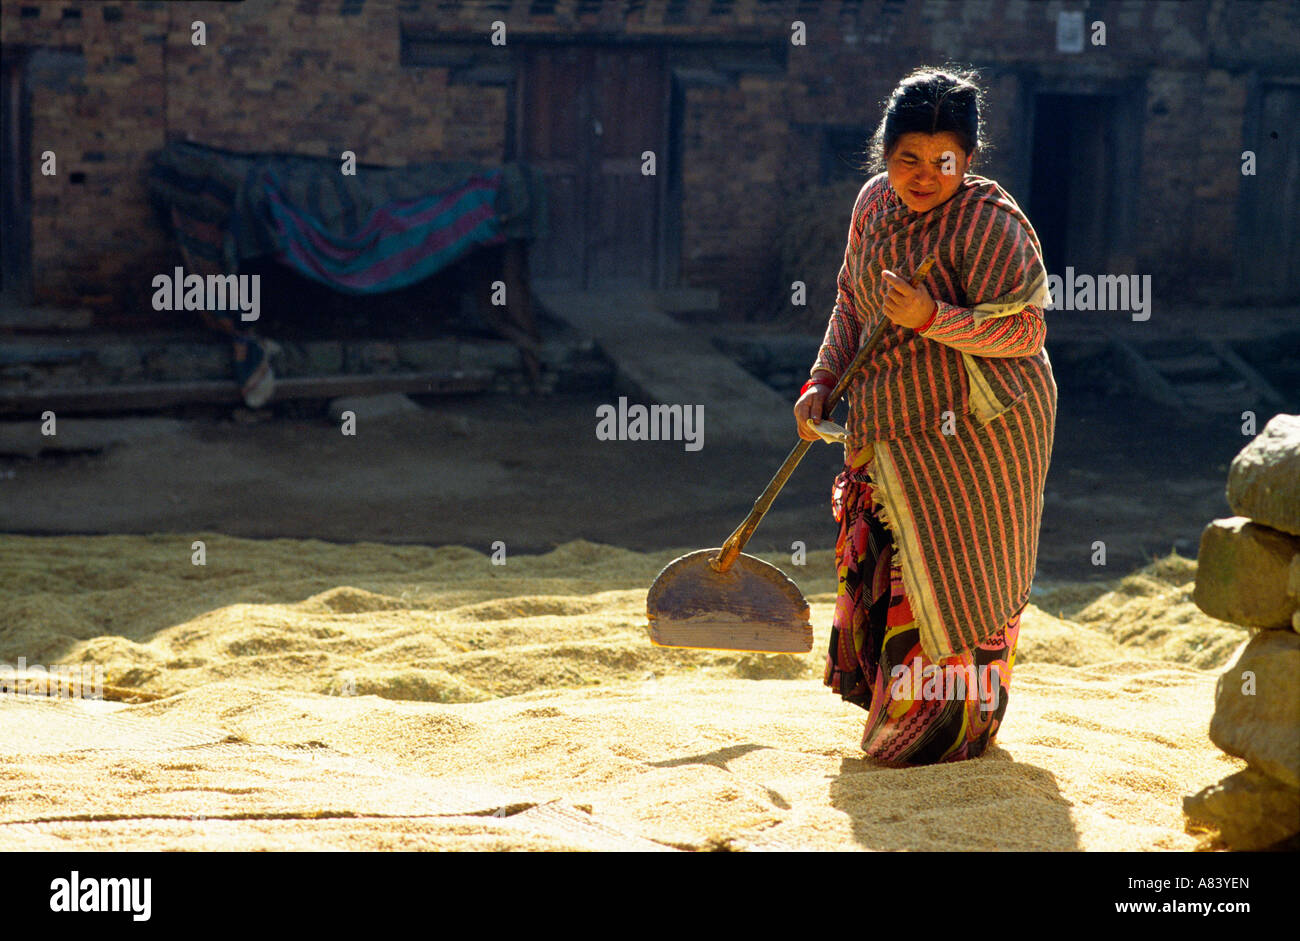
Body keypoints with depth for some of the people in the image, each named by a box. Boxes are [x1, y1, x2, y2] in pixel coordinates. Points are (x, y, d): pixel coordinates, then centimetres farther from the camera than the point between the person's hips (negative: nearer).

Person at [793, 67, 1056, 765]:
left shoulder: (988, 221, -16)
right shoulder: (875, 202, 7)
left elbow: (1026, 332, -19)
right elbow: (852, 303, 19)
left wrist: (932, 318, -30)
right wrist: (822, 381, 7)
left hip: (972, 435, -7)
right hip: (889, 432, 8)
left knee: (955, 580, -1)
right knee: (874, 569, 13)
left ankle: (951, 733, 16)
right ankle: (897, 710, 32)